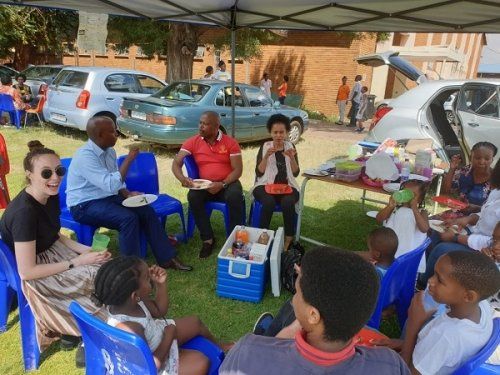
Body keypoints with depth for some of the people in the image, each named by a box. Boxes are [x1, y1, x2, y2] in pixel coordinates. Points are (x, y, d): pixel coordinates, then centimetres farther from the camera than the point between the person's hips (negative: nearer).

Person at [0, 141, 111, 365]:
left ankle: (75, 331, 10)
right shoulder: (24, 212, -29)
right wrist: (76, 262, -22)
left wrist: (85, 250, -7)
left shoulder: (51, 196, -4)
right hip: (34, 277, -8)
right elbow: (27, 271, -27)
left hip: (52, 252, 8)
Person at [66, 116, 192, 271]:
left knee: (146, 210, -8)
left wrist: (128, 194, -6)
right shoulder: (85, 156, -24)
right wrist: (129, 158, -27)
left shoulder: (109, 151, 3)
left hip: (107, 197, 8)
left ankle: (166, 258, -2)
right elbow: (110, 185, -32)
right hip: (85, 205, -8)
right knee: (128, 218, -29)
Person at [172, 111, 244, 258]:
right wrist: (182, 178, -26)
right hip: (204, 185, 2)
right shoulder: (192, 142, 1)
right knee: (193, 197, -29)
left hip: (227, 183, -2)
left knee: (236, 196, -34)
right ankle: (208, 239, -15)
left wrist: (222, 184, -25)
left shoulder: (230, 142, -5)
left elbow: (238, 170, -8)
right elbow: (176, 163, -3)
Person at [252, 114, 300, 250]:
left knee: (288, 202, -33)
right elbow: (259, 173, -2)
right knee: (269, 202, -35)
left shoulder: (290, 146, 11)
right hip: (266, 185, -1)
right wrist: (266, 156, -15)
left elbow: (295, 173, 5)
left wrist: (292, 158, -12)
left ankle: (288, 240, -18)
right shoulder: (265, 146, 7)